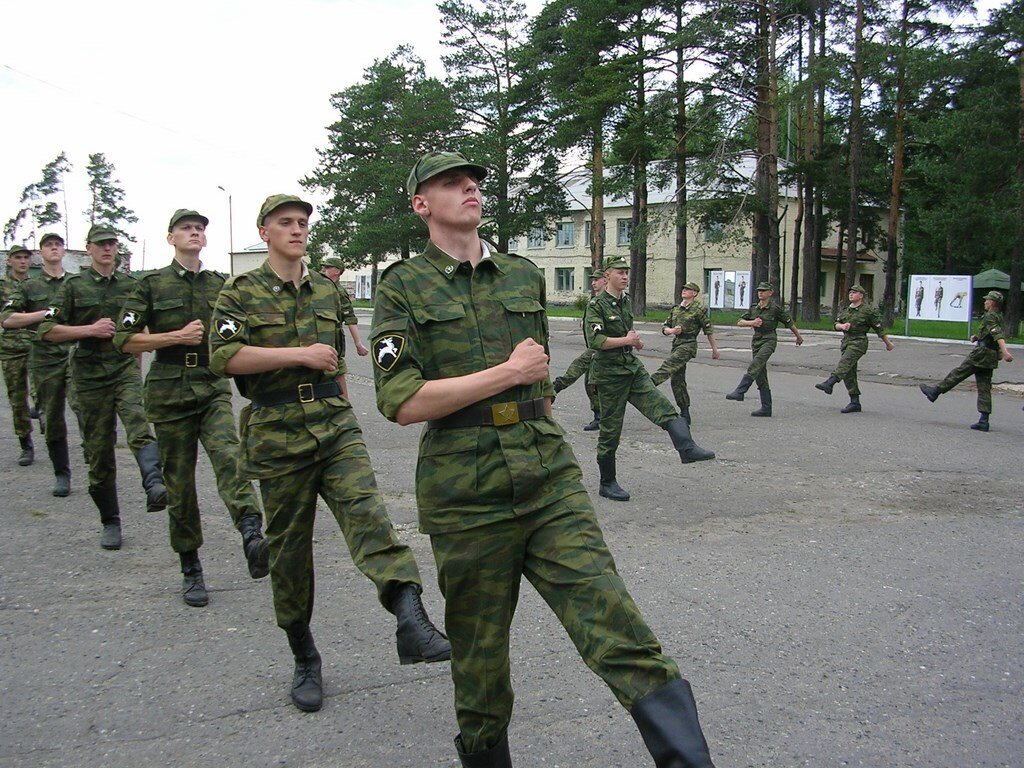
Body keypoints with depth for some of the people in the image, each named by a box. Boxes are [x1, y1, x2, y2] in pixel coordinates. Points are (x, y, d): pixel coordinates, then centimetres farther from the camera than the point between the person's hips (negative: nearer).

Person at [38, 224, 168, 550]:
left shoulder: (130, 284, 11)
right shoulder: (74, 285, 4)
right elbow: (46, 330, -1)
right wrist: (90, 330, -11)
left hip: (126, 368, 1)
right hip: (90, 375, 0)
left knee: (138, 423, -29)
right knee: (99, 450, 4)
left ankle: (155, 486, -49)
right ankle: (110, 522, 15)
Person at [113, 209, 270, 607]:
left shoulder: (221, 284, 11)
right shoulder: (151, 284, 4)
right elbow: (124, 339, -1)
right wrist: (177, 337, -10)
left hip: (214, 388, 1)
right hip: (169, 391, -1)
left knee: (228, 456, -26)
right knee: (179, 483, 4)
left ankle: (252, 537, -43)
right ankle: (190, 570, 17)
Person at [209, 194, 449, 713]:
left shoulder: (327, 291, 14)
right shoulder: (241, 292, 1)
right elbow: (224, 356, -14)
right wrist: (301, 355, -17)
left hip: (336, 427, 2)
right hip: (277, 436, -2)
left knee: (366, 512, -21)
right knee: (289, 549, 6)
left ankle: (411, 622, -37)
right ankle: (304, 659, 23)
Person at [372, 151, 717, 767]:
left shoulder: (525, 275, 12)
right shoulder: (403, 288, 0)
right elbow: (403, 403, -12)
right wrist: (509, 373, -10)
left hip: (552, 484, 3)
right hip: (466, 500, -2)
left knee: (627, 643, -9)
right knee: (481, 669, 12)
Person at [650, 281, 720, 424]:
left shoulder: (699, 309, -2)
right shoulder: (675, 310, 16)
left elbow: (709, 330, 1)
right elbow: (664, 328, 16)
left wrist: (714, 348, 3)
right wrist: (671, 330, -6)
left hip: (688, 344, -7)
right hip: (676, 343, 7)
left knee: (669, 363, -32)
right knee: (677, 381, 5)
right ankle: (685, 414, 12)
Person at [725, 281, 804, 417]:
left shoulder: (775, 308, -3)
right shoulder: (754, 308, 12)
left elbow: (789, 323, 8)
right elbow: (740, 322, 8)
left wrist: (798, 337, 19)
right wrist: (752, 322, -11)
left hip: (769, 340, -6)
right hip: (756, 340, 6)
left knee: (754, 366, -28)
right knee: (760, 375, 4)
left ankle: (739, 391, -37)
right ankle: (766, 408, 8)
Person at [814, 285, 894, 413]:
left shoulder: (868, 311, -2)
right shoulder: (846, 310, 16)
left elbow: (879, 328, 4)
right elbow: (836, 324, 9)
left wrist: (887, 343, 11)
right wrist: (842, 326, -15)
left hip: (858, 342, -7)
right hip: (846, 342, 7)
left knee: (845, 362, -29)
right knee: (849, 373, 5)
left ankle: (829, 383, -52)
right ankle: (855, 403, 10)